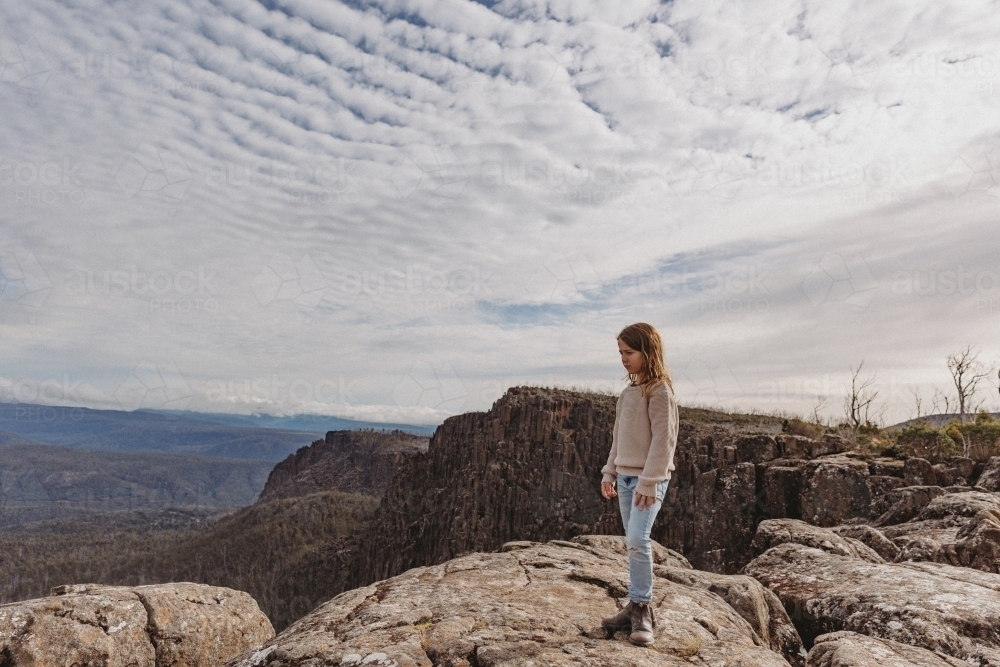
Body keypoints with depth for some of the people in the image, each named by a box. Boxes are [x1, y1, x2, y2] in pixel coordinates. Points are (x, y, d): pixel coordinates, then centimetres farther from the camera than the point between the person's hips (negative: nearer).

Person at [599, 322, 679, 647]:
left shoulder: (659, 390, -11)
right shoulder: (628, 391, 10)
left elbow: (663, 439, -16)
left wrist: (648, 481, -19)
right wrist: (609, 473, 15)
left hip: (648, 478, -7)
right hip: (625, 476, 7)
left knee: (637, 539, -13)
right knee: (634, 543, 10)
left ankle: (642, 608, 0)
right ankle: (637, 606, 17)